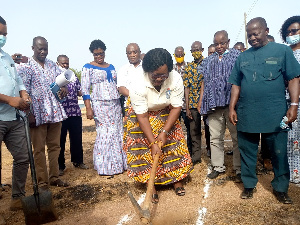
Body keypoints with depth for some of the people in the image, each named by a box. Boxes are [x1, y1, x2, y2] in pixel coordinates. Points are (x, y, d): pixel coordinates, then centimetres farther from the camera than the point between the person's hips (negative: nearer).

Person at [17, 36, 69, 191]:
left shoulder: (52, 65, 13)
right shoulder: (25, 66, -3)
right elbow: (24, 92, -8)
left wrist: (64, 87, -5)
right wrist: (29, 114, -15)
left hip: (55, 113, 5)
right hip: (37, 114, -5)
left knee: (55, 146, 12)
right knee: (39, 149, 3)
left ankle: (54, 177, 25)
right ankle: (42, 182, 14)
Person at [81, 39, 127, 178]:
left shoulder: (111, 67, 16)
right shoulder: (88, 68, 1)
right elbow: (85, 89, -6)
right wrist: (88, 108, -15)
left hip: (115, 104, 5)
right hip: (100, 105, -5)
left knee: (117, 133, 5)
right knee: (105, 133, -6)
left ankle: (117, 164, 19)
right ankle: (104, 168, 9)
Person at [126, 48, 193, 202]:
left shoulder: (176, 79, -27)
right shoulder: (138, 86, -33)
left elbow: (176, 107, -21)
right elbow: (142, 116, -29)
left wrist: (164, 132, -26)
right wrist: (153, 143, -30)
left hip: (166, 115, 3)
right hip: (143, 116, -2)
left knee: (175, 145, 2)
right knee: (145, 151, -3)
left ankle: (177, 180, 21)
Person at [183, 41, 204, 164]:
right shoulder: (188, 67, 9)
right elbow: (186, 87, 5)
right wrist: (187, 107, 0)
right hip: (193, 103, 3)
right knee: (194, 130, 9)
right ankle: (196, 155, 22)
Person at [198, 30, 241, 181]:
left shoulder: (236, 55, 8)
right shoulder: (209, 61, 20)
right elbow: (205, 82, 19)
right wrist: (200, 101, 12)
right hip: (213, 104, 4)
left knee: (237, 137, 0)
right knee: (215, 137, 8)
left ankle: (239, 169, 12)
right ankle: (218, 167, 21)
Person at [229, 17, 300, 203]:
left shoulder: (282, 51, 3)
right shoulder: (243, 57, 11)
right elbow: (236, 85, 12)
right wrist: (232, 108, 5)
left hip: (275, 115, -2)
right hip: (246, 115, 3)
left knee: (279, 153, 9)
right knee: (247, 153, 11)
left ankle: (281, 188, 27)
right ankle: (249, 185, 27)